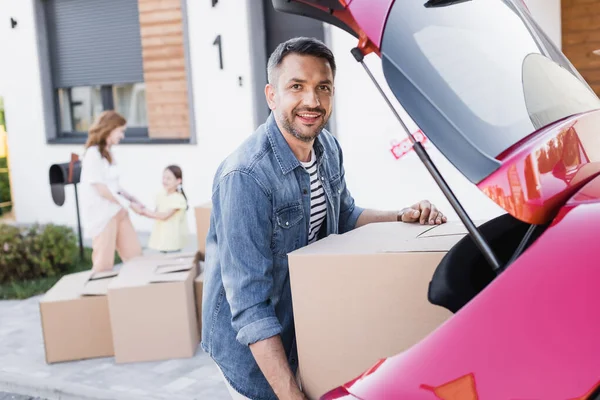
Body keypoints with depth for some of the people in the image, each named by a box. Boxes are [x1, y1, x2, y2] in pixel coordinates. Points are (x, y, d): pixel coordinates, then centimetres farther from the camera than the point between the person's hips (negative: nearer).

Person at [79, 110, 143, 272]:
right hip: (101, 213, -8)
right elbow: (101, 188, -17)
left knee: (134, 256, 10)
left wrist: (131, 198, 7)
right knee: (104, 264, -1)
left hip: (117, 211, 9)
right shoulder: (93, 154, -15)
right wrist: (123, 203, -7)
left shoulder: (108, 152, 11)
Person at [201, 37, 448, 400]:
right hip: (251, 344, -7)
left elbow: (345, 216, 15)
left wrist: (402, 218, -3)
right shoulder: (245, 176, -29)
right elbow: (249, 305, -30)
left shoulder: (329, 148, -4)